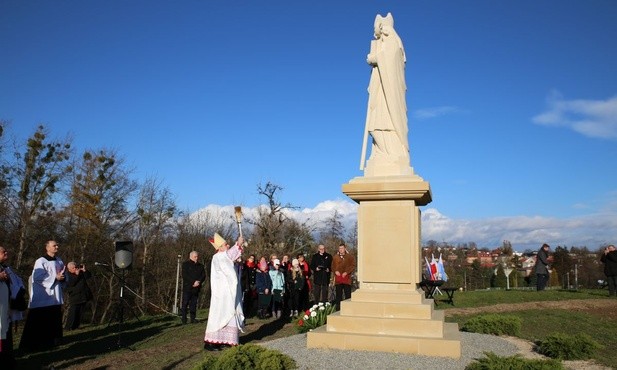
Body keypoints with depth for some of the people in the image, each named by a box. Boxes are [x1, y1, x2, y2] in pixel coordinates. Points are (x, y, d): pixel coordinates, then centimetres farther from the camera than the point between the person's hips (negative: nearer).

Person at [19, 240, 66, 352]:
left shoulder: (59, 261, 11)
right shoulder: (40, 261, -9)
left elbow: (65, 275, 16)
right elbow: (38, 277, -19)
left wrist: (62, 277, -8)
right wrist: (55, 277, -20)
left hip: (55, 297, 7)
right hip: (42, 297, -7)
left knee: (54, 321, 11)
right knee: (39, 321, -5)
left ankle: (50, 342, 22)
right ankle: (32, 344, 4)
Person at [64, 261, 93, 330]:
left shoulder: (81, 272, 6)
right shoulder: (68, 275, -8)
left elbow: (89, 276, 1)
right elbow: (70, 284, -22)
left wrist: (84, 270, -13)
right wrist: (76, 275, -24)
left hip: (83, 296, 5)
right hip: (74, 297, -5)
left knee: (80, 312, 10)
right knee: (73, 312, -7)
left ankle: (76, 326, 19)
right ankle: (68, 327, 1)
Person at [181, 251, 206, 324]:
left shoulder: (200, 266, 17)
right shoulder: (185, 264, 4)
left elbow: (203, 276, 9)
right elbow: (184, 275, -7)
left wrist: (198, 282, -11)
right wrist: (193, 282, -14)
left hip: (196, 288, 4)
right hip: (187, 287, -4)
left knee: (194, 304, 3)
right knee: (185, 303, -5)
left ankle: (193, 318, 6)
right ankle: (184, 319, -3)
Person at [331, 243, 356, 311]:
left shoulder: (350, 257, 6)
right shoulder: (335, 257, 13)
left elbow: (353, 266, -1)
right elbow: (333, 266, 14)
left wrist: (346, 272, -12)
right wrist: (335, 271, -6)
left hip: (347, 279, -2)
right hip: (338, 279, 2)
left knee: (348, 295, -2)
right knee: (338, 295, 5)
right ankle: (338, 309, 10)